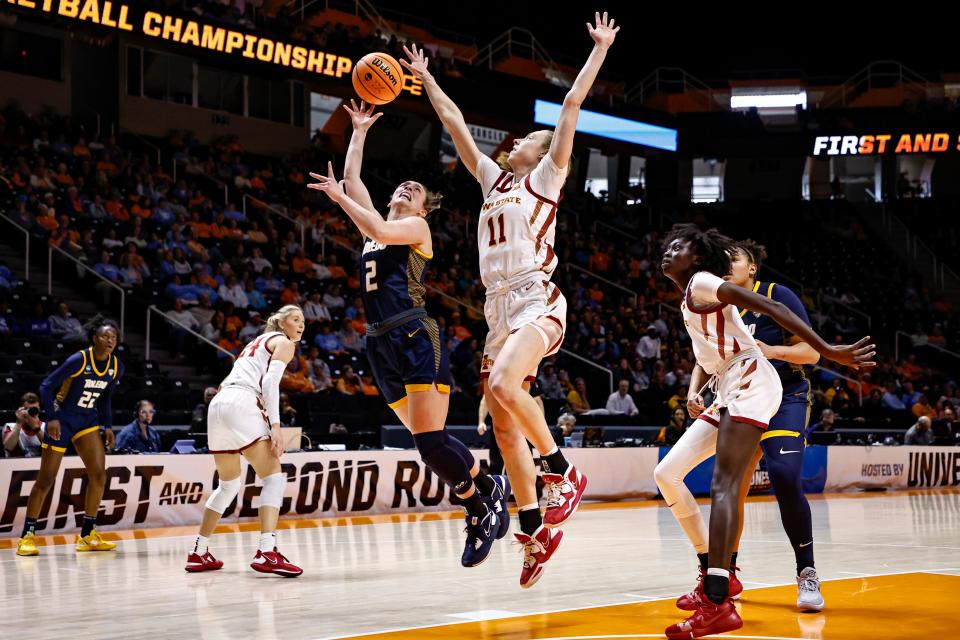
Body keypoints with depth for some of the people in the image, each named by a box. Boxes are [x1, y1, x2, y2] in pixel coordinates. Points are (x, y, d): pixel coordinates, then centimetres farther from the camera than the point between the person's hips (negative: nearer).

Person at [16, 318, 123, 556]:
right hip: (62, 419, -6)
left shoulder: (116, 367, -1)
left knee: (99, 474, -6)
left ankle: (87, 535, 3)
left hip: (87, 420, 6)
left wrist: (107, 426, 6)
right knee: (46, 480, -3)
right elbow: (46, 386, -16)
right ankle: (27, 535, 6)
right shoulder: (79, 360, -20)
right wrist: (52, 418, -23)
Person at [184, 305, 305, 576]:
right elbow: (270, 382, -9)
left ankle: (199, 553, 25)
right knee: (274, 477, -10)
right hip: (241, 405, -8)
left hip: (218, 405, 8)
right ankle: (266, 552, -26)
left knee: (230, 484, 22)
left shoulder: (257, 342, 32)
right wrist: (275, 426, -15)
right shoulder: (284, 342, 8)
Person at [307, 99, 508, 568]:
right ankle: (488, 488, 21)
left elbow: (380, 231, -16)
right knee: (430, 442, 5)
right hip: (381, 344, 7)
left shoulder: (416, 226, 5)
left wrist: (339, 197, -8)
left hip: (415, 338, -7)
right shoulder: (378, 224, 24)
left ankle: (481, 505, 3)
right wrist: (360, 131, 30)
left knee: (432, 442, -14)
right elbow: (351, 176, 27)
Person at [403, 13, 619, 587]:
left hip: (537, 302, -7)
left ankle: (564, 472, -18)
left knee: (504, 385, -32)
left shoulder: (546, 176, 6)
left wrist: (600, 50, 1)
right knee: (505, 427, 0)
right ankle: (534, 530, 3)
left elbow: (573, 104, 0)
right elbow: (455, 122, 29)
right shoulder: (494, 179, 22)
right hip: (499, 308, 7)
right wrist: (426, 79, 34)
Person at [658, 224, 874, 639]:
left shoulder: (702, 283, -6)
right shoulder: (690, 299, 22)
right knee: (667, 473, 8)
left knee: (723, 484, -22)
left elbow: (770, 308, -14)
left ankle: (718, 604, -34)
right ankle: (713, 573, 12)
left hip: (750, 381, -10)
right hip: (728, 390, 10)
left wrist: (828, 352, -21)